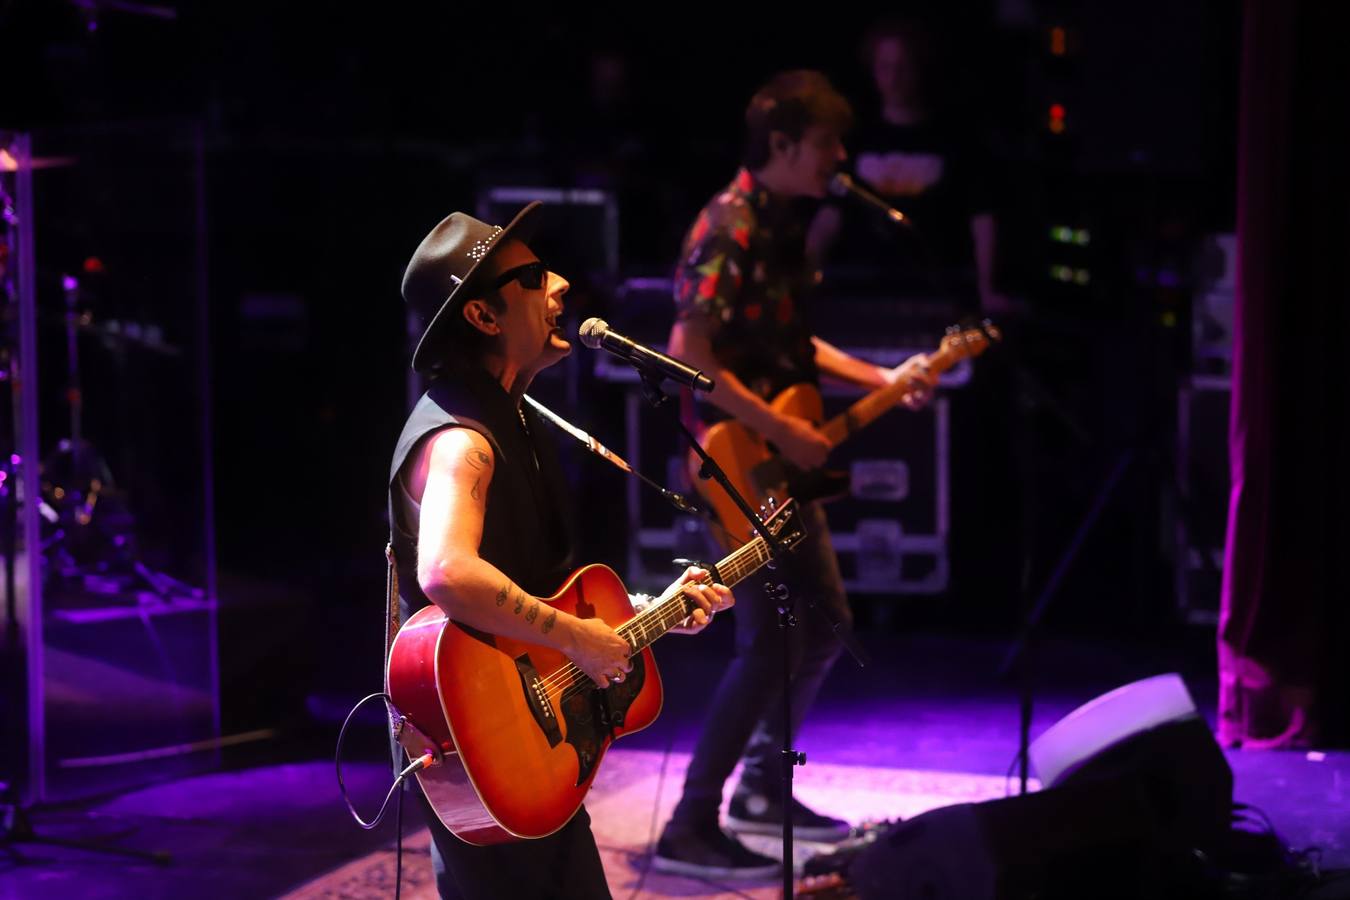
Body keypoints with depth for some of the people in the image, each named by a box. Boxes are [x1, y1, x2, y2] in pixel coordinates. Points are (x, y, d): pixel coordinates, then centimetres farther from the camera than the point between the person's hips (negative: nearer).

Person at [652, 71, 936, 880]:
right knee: (770, 643, -12)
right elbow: (689, 356, -25)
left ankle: (762, 789, 29)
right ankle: (691, 828, -6)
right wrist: (783, 431, -24)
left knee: (825, 624, 16)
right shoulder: (731, 227, -18)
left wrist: (880, 380, 12)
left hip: (783, 464, 10)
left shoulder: (785, 223, 11)